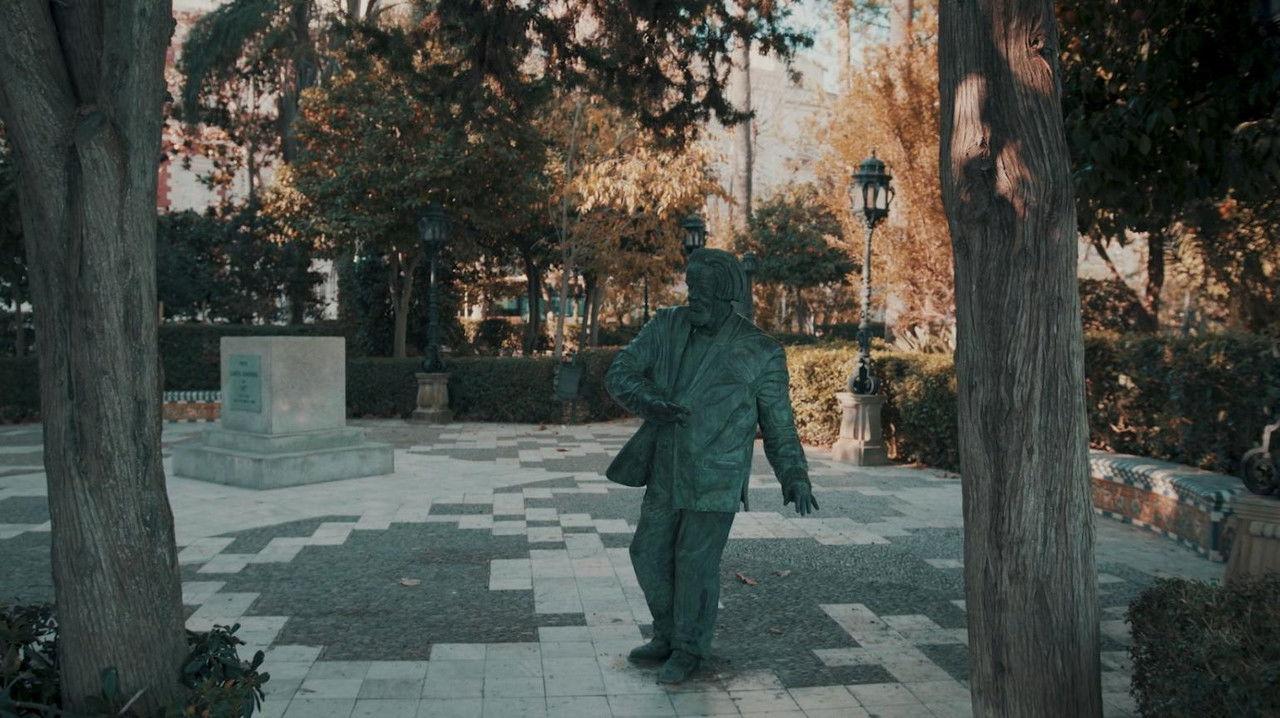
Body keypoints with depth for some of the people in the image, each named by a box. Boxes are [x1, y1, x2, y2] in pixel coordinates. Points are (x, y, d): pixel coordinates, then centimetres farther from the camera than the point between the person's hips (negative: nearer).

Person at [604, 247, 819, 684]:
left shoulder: (759, 352, -9)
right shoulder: (667, 326, -1)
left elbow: (778, 423, -3)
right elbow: (620, 373, -4)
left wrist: (794, 476, -14)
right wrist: (651, 403, -24)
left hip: (716, 477, -5)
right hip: (667, 471, 5)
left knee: (697, 562, 0)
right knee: (650, 553, 11)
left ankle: (689, 649, 22)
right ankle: (668, 636, 33)